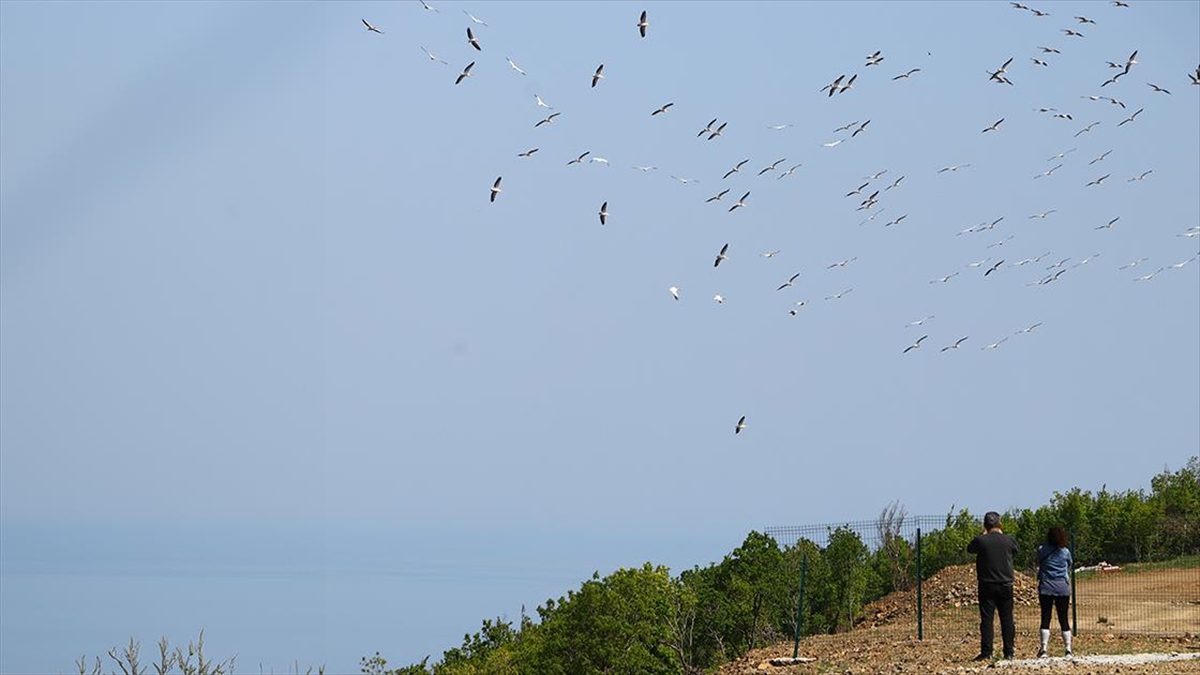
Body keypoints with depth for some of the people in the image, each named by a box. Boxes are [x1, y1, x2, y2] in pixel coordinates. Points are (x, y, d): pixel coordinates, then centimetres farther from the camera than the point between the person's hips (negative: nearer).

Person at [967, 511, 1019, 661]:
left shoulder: (981, 541, -10)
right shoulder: (1009, 541, -4)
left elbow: (969, 548, 11)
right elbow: (1015, 549, 18)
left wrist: (984, 534, 15)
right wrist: (1001, 534, 21)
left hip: (986, 586, -2)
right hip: (1005, 585, 2)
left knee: (986, 619, 0)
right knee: (1007, 619, 8)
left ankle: (986, 653, -6)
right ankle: (1009, 652, 7)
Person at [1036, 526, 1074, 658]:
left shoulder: (1041, 550, 1)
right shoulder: (1065, 552, 2)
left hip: (1046, 587, -1)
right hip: (1063, 588, 1)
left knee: (1045, 618, -1)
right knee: (1063, 619, 4)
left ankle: (1044, 648, -10)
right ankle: (1068, 649, 2)